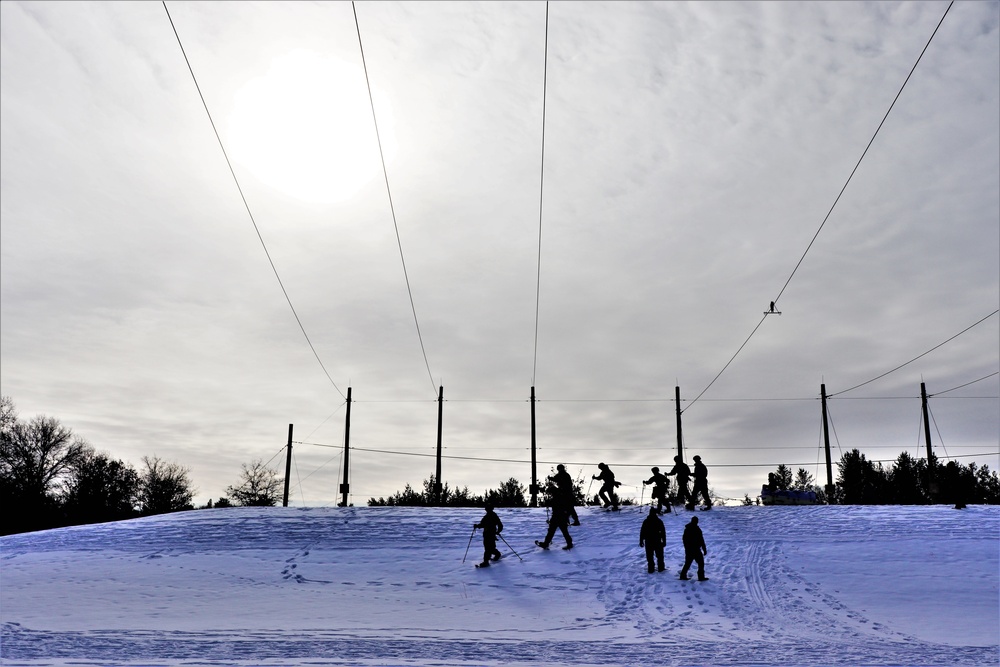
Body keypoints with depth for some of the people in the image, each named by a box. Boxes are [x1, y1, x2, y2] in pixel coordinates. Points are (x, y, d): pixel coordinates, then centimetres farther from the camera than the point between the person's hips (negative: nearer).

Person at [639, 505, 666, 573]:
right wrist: (664, 541, 2)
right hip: (657, 541, -1)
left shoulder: (646, 521, -2)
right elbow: (663, 532, -4)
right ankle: (660, 568, 14)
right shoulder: (659, 521, -5)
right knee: (659, 555, 12)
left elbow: (642, 532, 0)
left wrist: (641, 541, 6)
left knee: (649, 556, 6)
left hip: (648, 542, 1)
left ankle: (650, 569, 5)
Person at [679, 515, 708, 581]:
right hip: (696, 550, -7)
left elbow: (684, 539, 16)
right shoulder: (697, 529, -15)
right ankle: (701, 577, 3)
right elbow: (701, 540, -14)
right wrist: (704, 549, -9)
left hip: (688, 550, 7)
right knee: (701, 563, 4)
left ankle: (683, 575, 13)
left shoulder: (687, 529, 6)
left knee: (687, 563, 15)